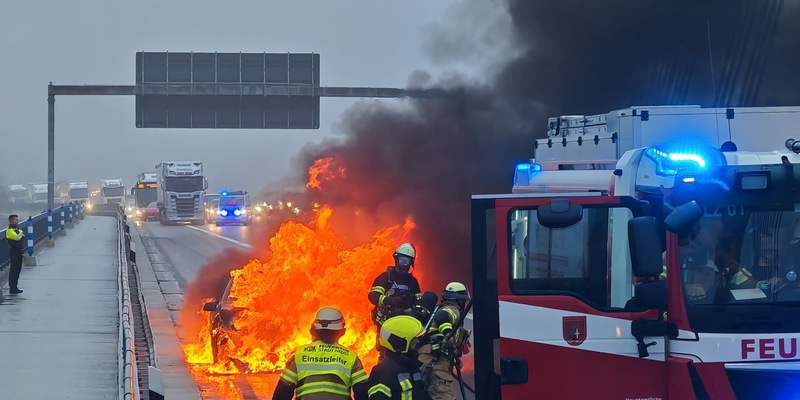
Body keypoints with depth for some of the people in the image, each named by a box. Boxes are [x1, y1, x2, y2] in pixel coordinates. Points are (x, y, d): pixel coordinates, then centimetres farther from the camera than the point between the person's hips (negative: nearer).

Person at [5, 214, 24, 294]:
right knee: (14, 270, -7)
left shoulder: (17, 229, 16)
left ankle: (15, 287, 20)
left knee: (17, 270, 13)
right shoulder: (10, 230, -14)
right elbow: (17, 237, -27)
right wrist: (21, 233, -9)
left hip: (19, 252, 9)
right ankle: (12, 288, -5)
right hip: (14, 253, -9)